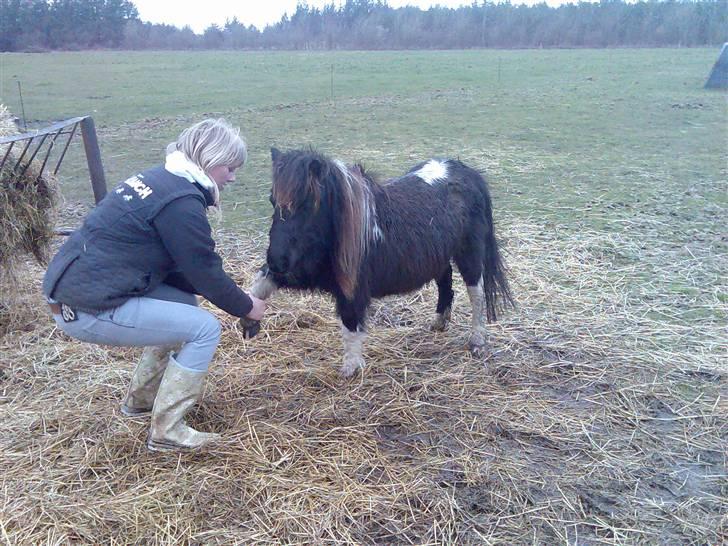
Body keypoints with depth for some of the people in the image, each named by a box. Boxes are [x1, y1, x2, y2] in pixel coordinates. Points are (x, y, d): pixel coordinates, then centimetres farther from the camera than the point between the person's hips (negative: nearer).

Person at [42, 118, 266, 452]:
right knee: (204, 328, -5)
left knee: (183, 305, 21)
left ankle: (140, 399, 31)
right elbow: (205, 271, -9)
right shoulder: (181, 201, -16)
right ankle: (166, 432, 4)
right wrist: (246, 307, 8)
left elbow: (171, 263, 20)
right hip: (89, 311, -10)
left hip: (71, 287, 10)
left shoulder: (160, 180, 13)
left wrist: (234, 295, 18)